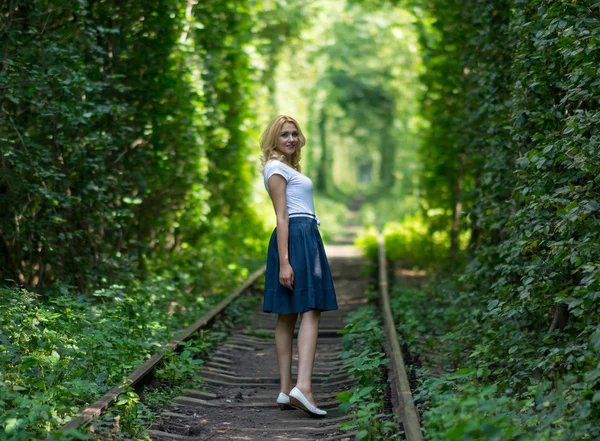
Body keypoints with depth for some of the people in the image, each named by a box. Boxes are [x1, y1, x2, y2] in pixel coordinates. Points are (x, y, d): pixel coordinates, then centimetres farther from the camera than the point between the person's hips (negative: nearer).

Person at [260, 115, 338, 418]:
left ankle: (286, 392, 6)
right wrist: (284, 261, -19)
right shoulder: (276, 168, -5)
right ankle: (303, 386, -26)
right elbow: (281, 216, -14)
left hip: (305, 237, 10)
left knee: (287, 316, 5)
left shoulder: (288, 167, 24)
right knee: (310, 312, -17)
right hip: (296, 237, -10)